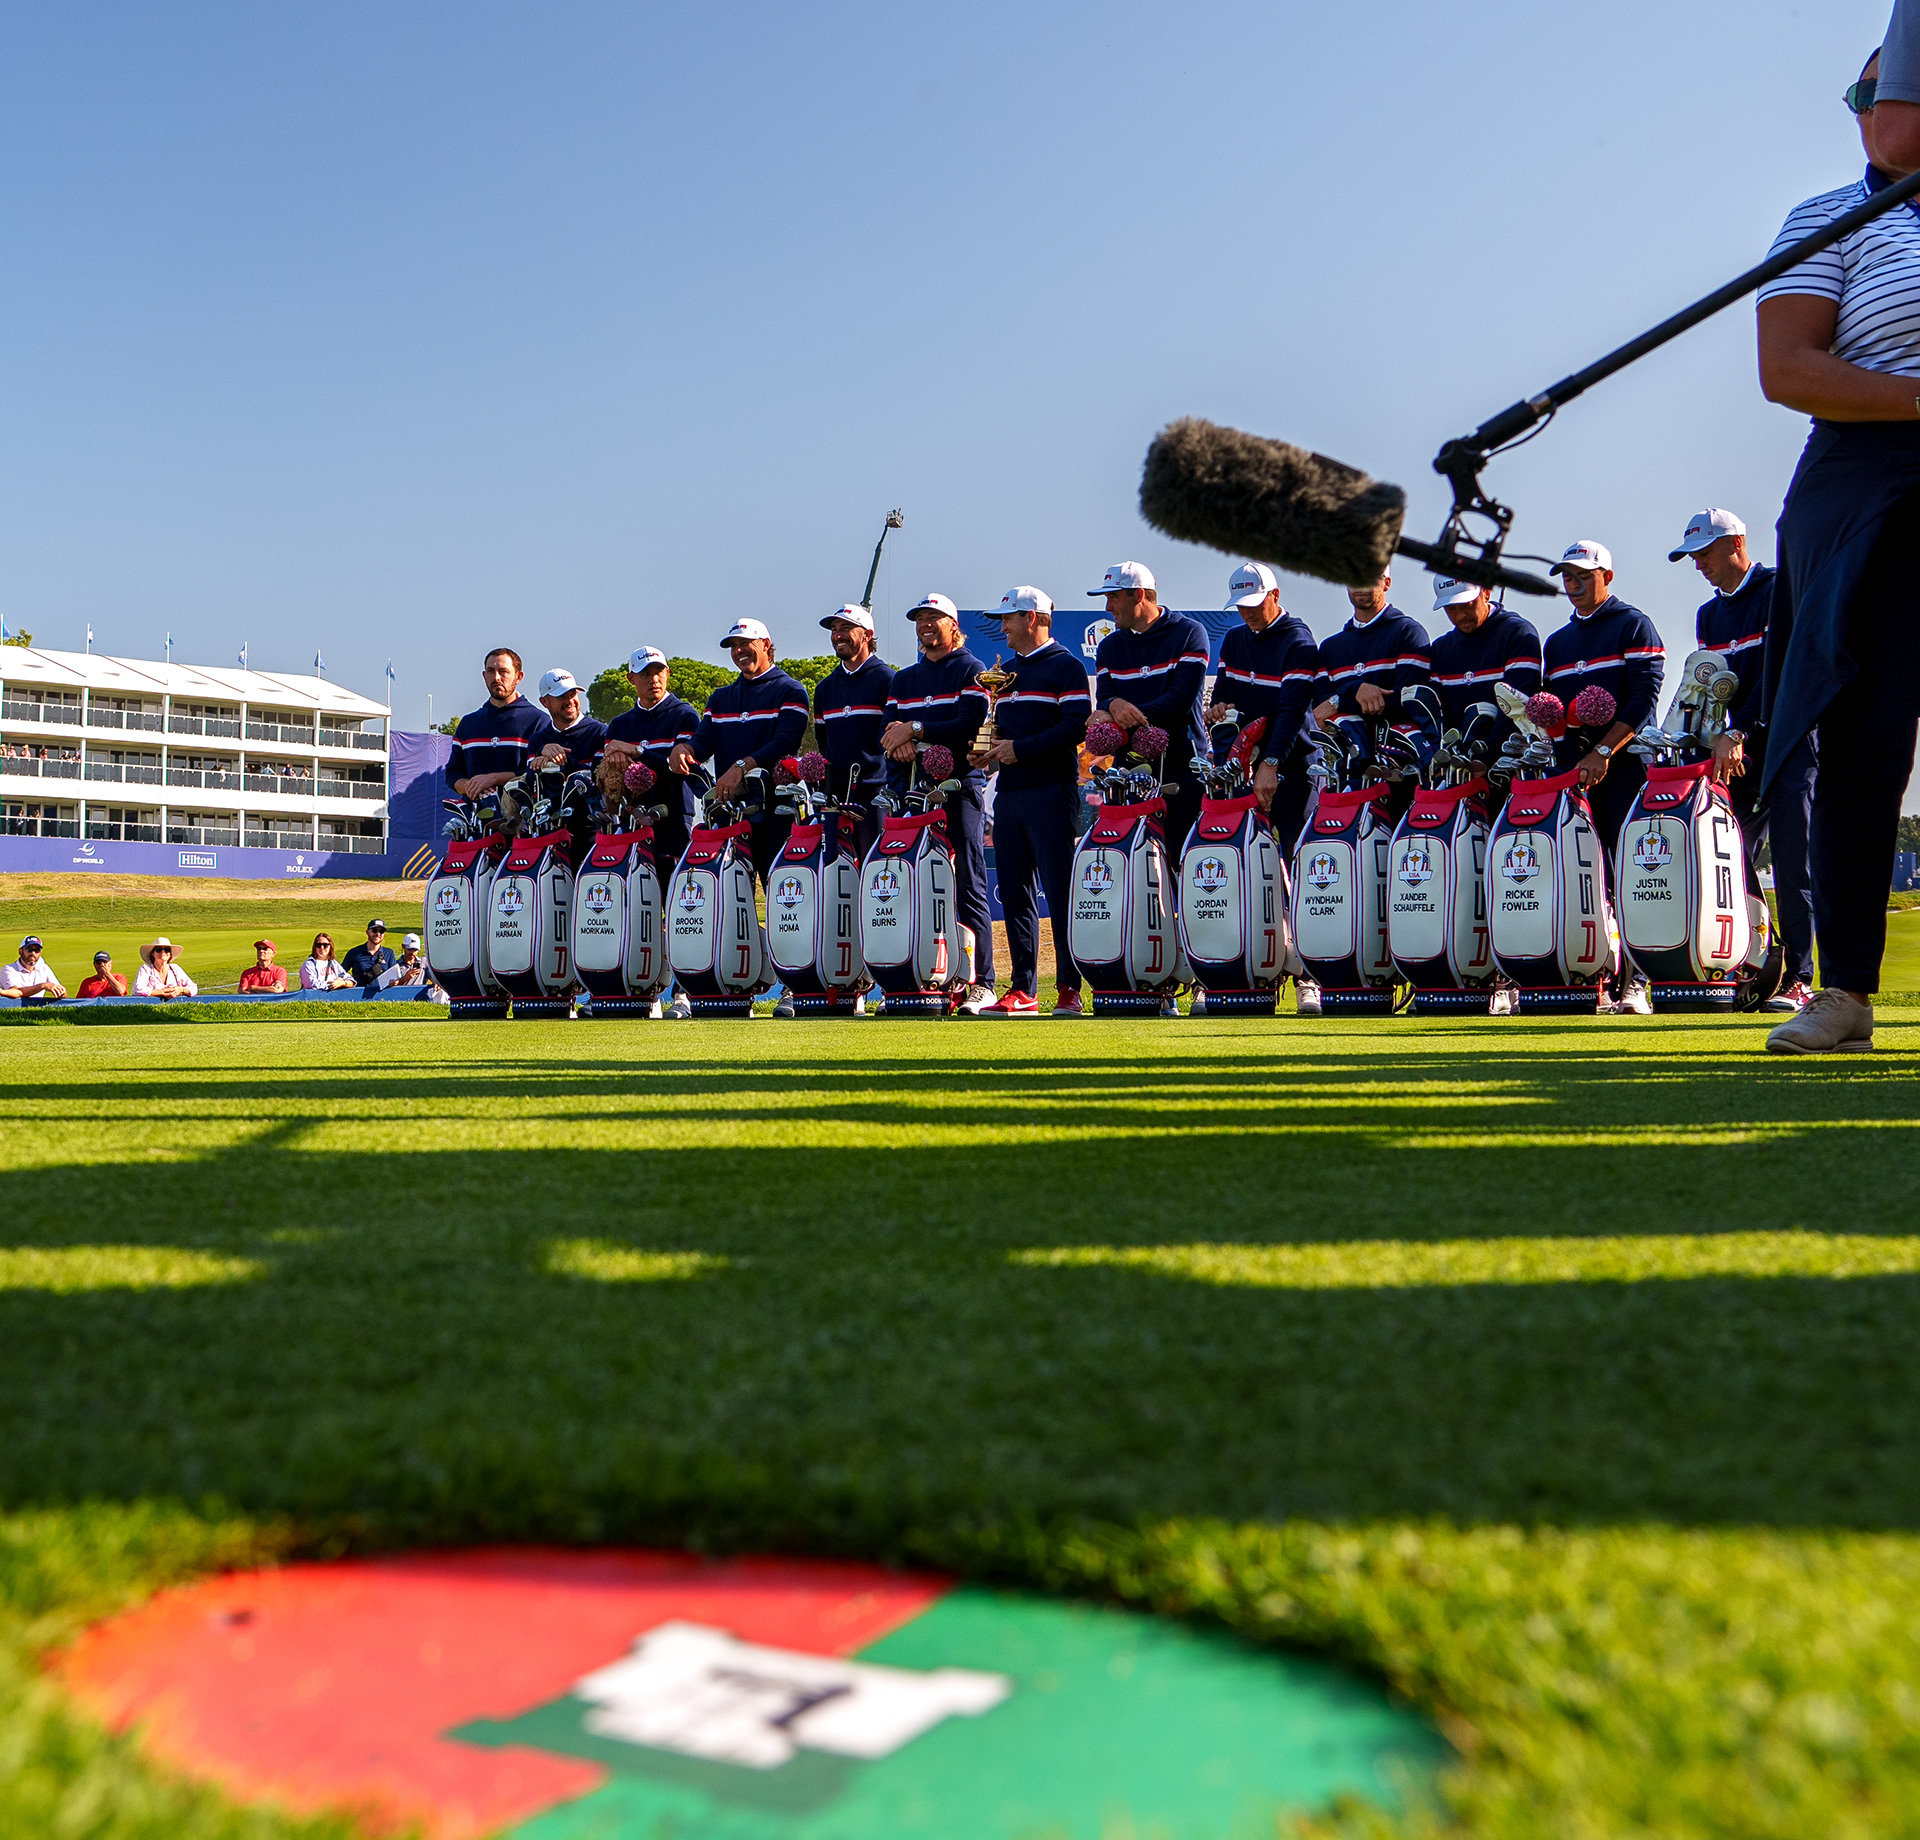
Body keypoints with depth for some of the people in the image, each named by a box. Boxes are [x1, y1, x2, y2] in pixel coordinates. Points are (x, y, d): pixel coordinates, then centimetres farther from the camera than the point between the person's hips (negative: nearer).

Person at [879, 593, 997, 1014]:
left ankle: (981, 982, -8)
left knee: (968, 886, -8)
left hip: (960, 785, -5)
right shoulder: (903, 679, 23)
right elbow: (886, 734, 13)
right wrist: (900, 742, -11)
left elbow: (970, 726, -9)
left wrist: (915, 730, -12)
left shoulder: (972, 671, 6)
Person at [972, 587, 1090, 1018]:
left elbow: (1078, 725, -14)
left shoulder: (1066, 667, -2)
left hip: (1051, 792, -8)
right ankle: (1023, 989, 11)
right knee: (1015, 895, 6)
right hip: (1009, 794, 8)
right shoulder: (1008, 672, 22)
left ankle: (1070, 988, -5)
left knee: (1060, 893, -8)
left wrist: (1022, 748, -15)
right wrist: (995, 751, 6)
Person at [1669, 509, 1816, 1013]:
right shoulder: (1709, 614, 18)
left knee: (1792, 863, -10)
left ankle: (1799, 977, -8)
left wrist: (1736, 734, -21)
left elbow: (1777, 669, -14)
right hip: (1740, 748, 7)